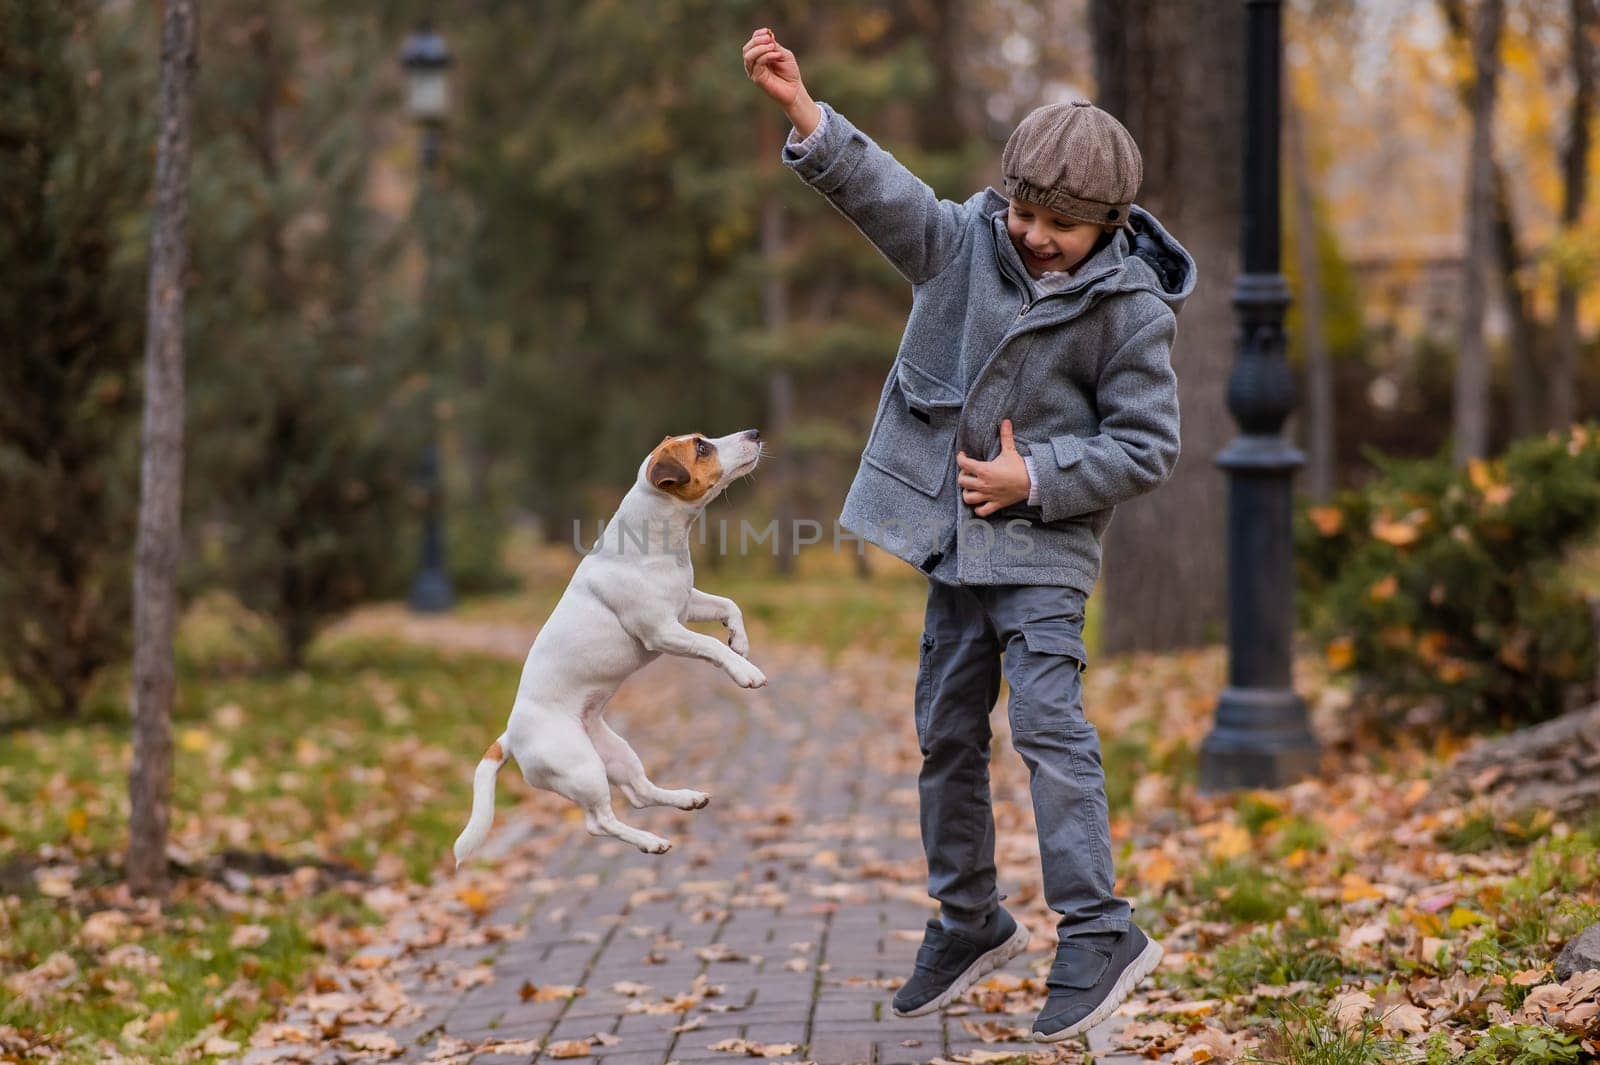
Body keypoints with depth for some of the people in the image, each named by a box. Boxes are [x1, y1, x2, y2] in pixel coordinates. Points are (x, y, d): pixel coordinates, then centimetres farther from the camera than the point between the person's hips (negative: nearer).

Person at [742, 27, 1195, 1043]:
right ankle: (971, 920, 25)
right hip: (957, 538, 5)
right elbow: (886, 189, -13)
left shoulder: (1131, 310, -11)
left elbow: (1146, 446, -9)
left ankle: (1099, 932, -14)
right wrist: (806, 113, -29)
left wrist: (1036, 478, -17)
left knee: (1047, 720, -18)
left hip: (1044, 546, -5)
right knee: (948, 730, 11)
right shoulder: (966, 242, -1)